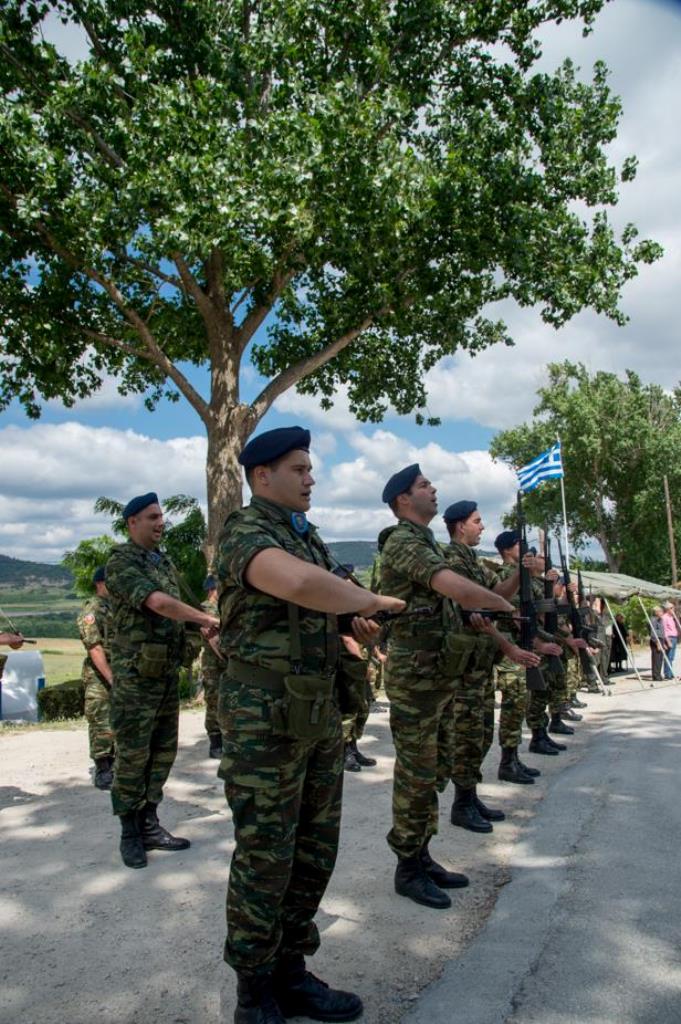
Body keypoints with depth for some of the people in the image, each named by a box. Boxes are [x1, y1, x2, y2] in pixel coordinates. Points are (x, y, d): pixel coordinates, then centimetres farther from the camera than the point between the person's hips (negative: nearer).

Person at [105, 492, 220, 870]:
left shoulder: (165, 562, 13)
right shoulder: (120, 563, -12)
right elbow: (157, 602, -25)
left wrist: (203, 628, 3)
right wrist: (206, 619, -24)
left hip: (168, 671, 8)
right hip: (135, 675, -7)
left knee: (163, 751, 12)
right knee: (132, 756, 1)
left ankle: (149, 824, 23)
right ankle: (130, 833, 13)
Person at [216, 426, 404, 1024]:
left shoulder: (309, 536, 13)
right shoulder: (245, 534, -15)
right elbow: (301, 584, -37)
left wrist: (353, 627, 5)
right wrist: (372, 601, -20)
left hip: (321, 712, 8)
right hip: (266, 715, -8)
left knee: (316, 849, 15)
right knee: (265, 857, 4)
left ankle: (292, 974, 32)